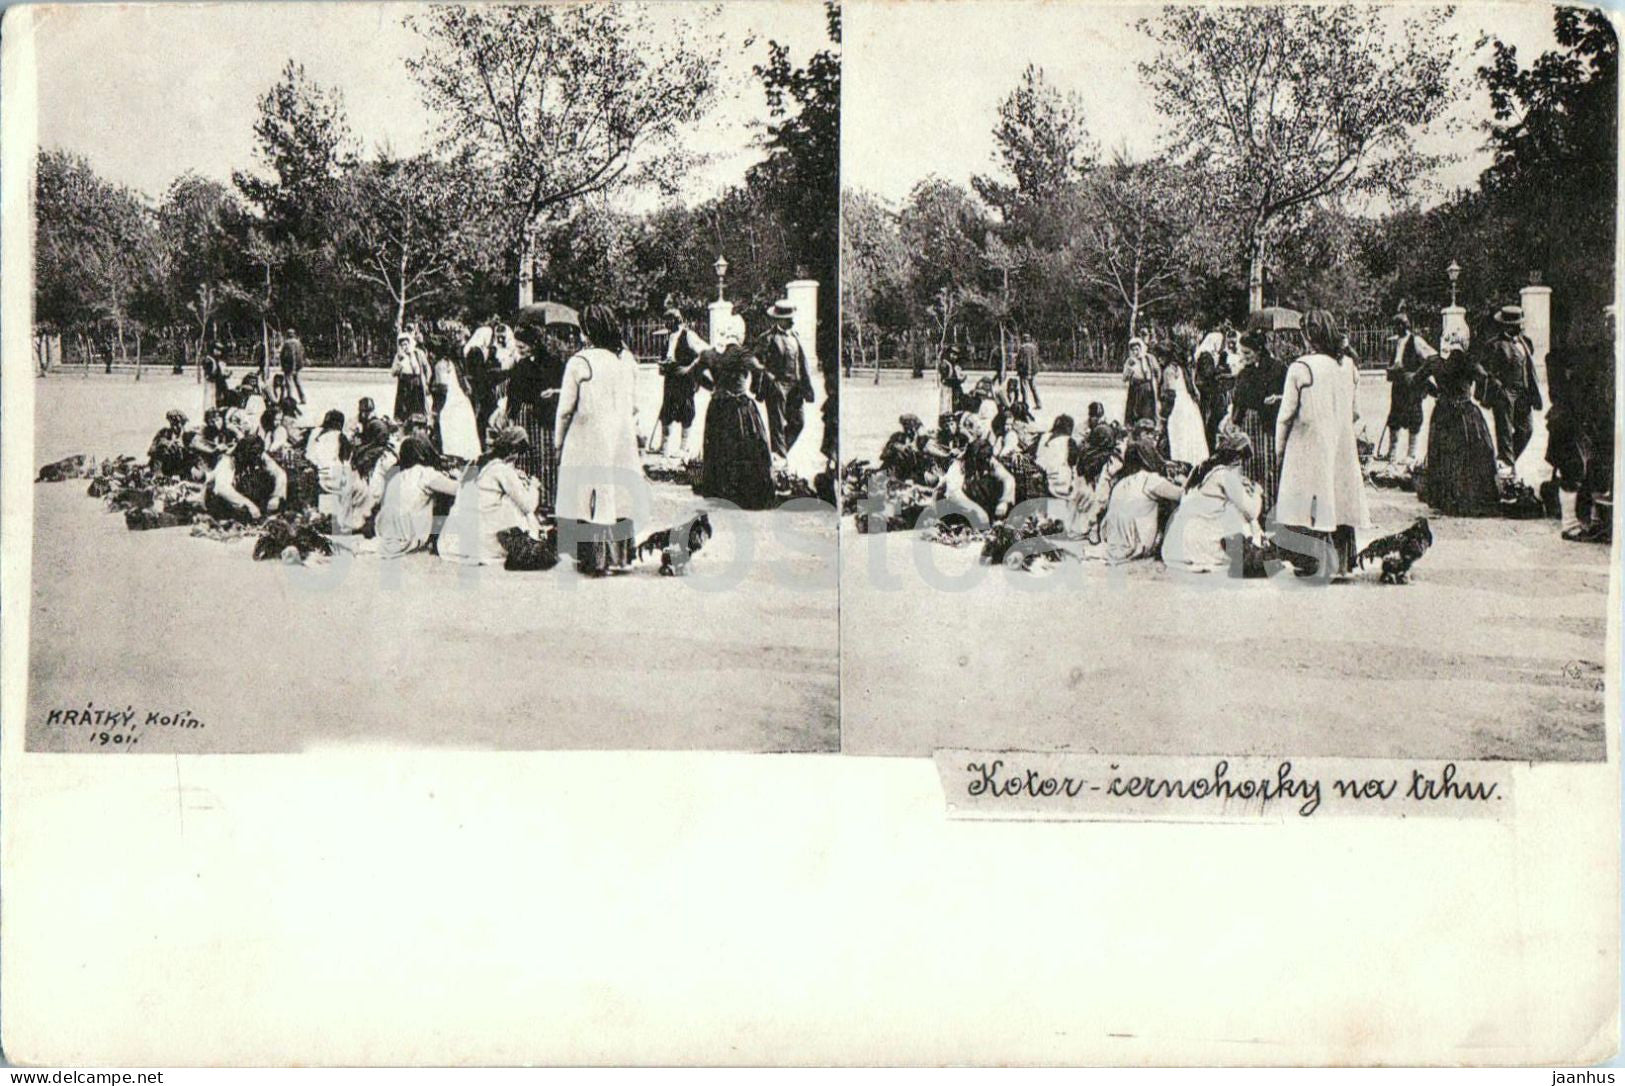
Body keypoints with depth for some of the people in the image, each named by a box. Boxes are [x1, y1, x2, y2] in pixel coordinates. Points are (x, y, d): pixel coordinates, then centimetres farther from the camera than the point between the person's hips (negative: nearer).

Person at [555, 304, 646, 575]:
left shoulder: (579, 362, -12)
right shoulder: (627, 359, 3)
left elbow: (566, 409, -7)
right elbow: (634, 405, 9)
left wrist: (559, 442, 5)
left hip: (588, 443, -5)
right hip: (623, 441, 5)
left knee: (590, 498, 1)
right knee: (618, 496, 12)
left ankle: (594, 560, 2)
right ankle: (620, 555, 18)